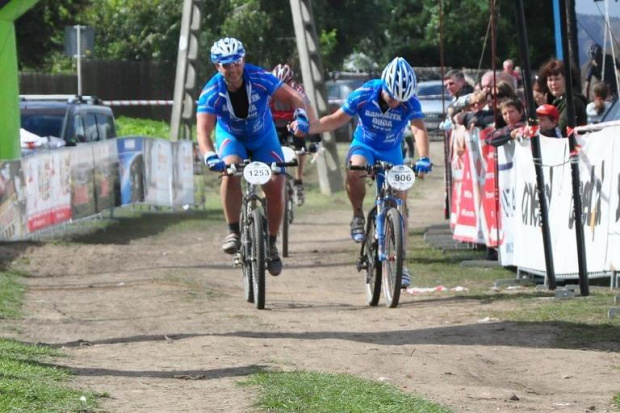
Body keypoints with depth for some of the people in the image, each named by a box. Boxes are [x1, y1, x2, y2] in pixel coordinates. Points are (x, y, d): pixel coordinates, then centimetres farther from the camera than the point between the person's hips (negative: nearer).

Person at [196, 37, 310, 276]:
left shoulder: (260, 79, -27)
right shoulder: (211, 93, -28)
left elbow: (292, 97, -22)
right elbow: (203, 130, -36)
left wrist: (300, 117, -43)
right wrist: (210, 156, -55)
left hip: (263, 137, 1)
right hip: (231, 137, -1)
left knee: (276, 189, -13)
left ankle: (271, 244, 6)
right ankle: (233, 232, -23)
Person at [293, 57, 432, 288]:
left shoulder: (410, 103, -23)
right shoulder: (363, 95, -22)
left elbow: (419, 130, -34)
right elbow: (336, 120, -11)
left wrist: (423, 159, -52)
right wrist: (307, 128, -25)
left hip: (391, 152, 1)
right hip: (364, 146, -1)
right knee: (354, 171, -37)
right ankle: (358, 216, -11)